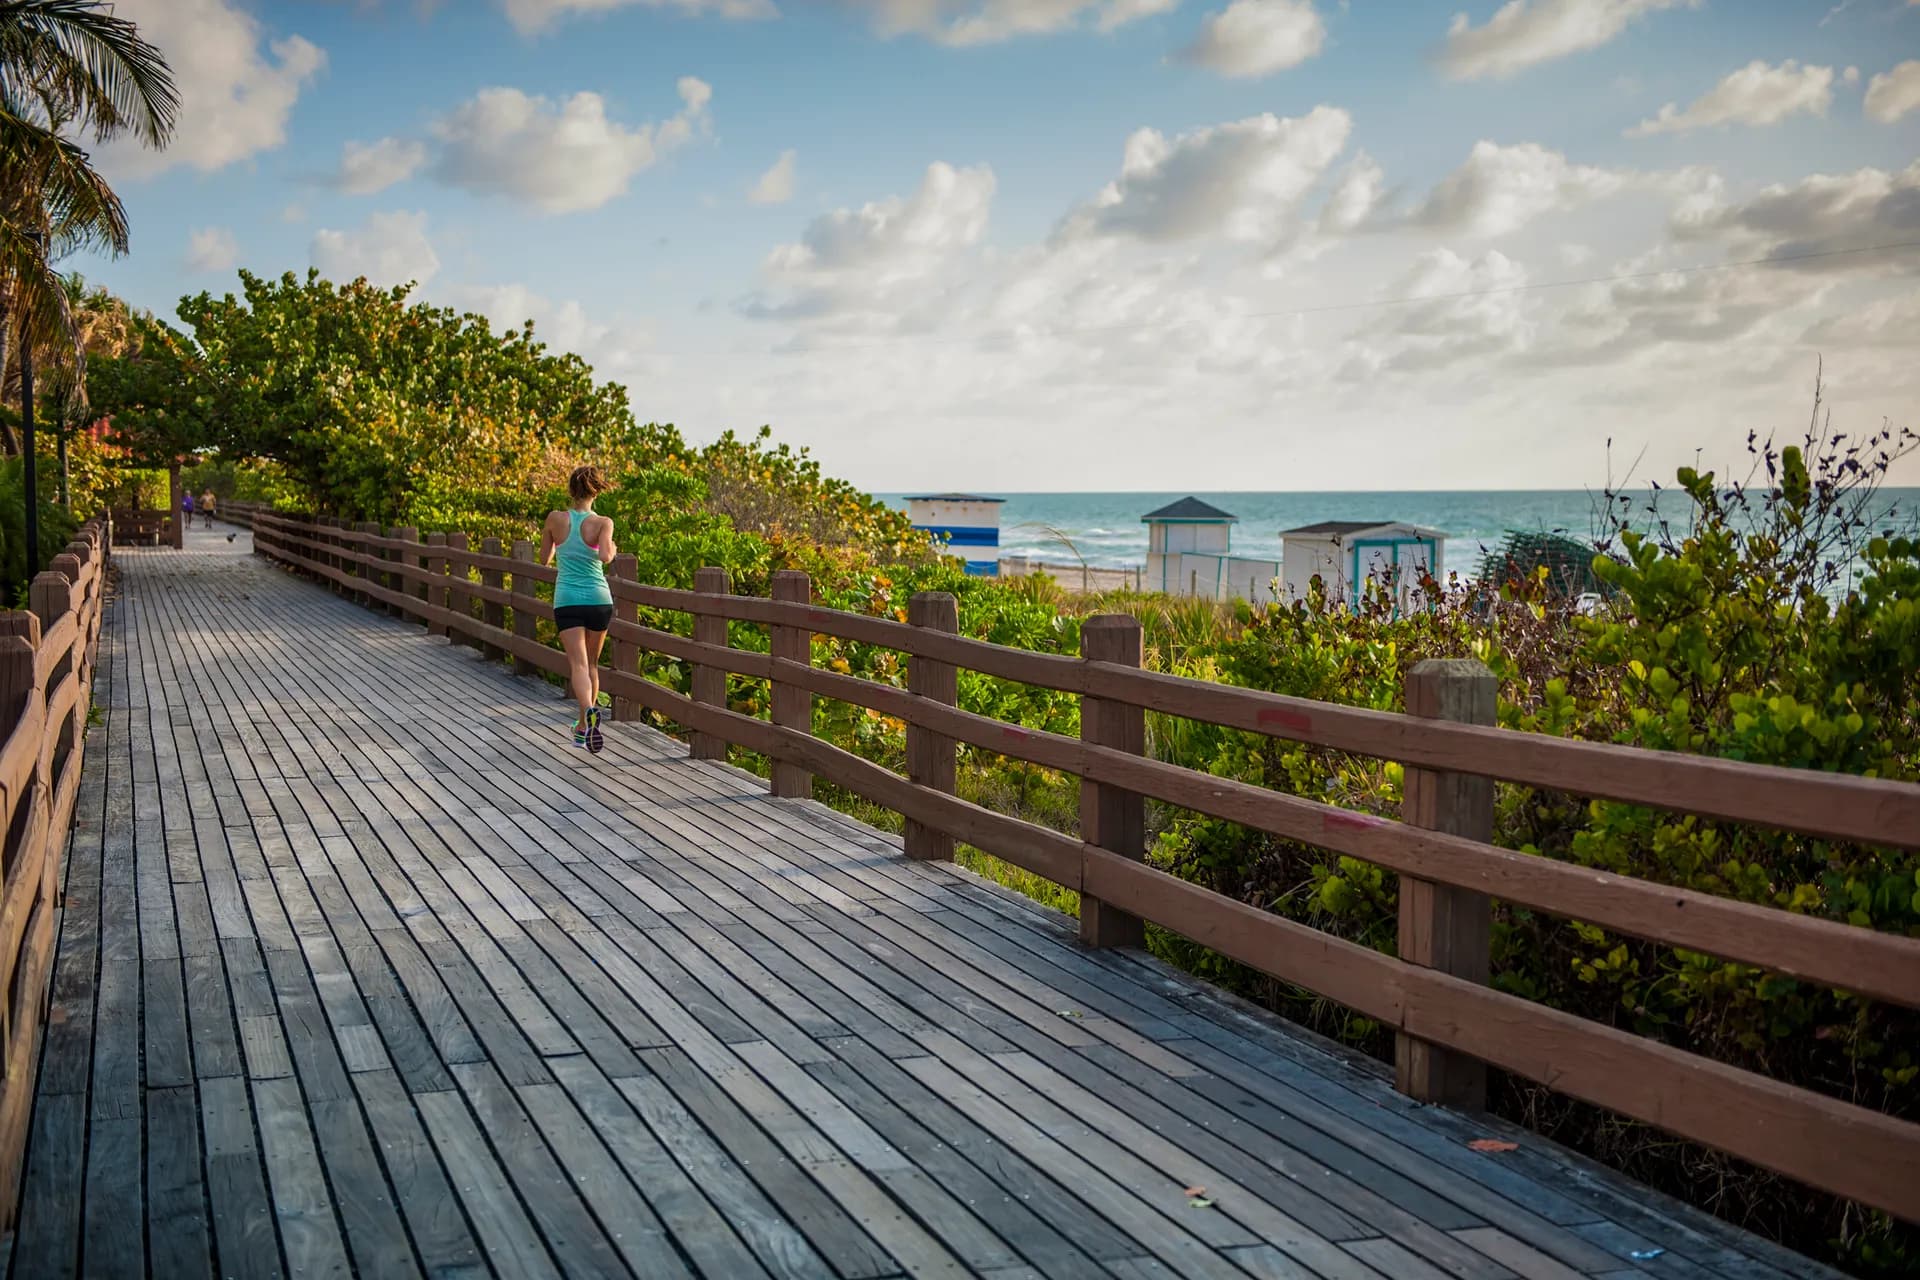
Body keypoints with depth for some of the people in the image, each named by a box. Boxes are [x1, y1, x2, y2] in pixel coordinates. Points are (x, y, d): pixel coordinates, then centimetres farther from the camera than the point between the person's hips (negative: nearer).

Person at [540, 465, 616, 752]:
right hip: (599, 599, 1)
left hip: (567, 601, -1)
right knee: (592, 663, 19)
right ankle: (583, 726, 26)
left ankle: (589, 712, -38)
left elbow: (544, 559, 11)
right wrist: (612, 549, -1)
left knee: (578, 665, -10)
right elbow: (605, 557, -23)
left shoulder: (555, 519, -1)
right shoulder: (603, 523, -6)